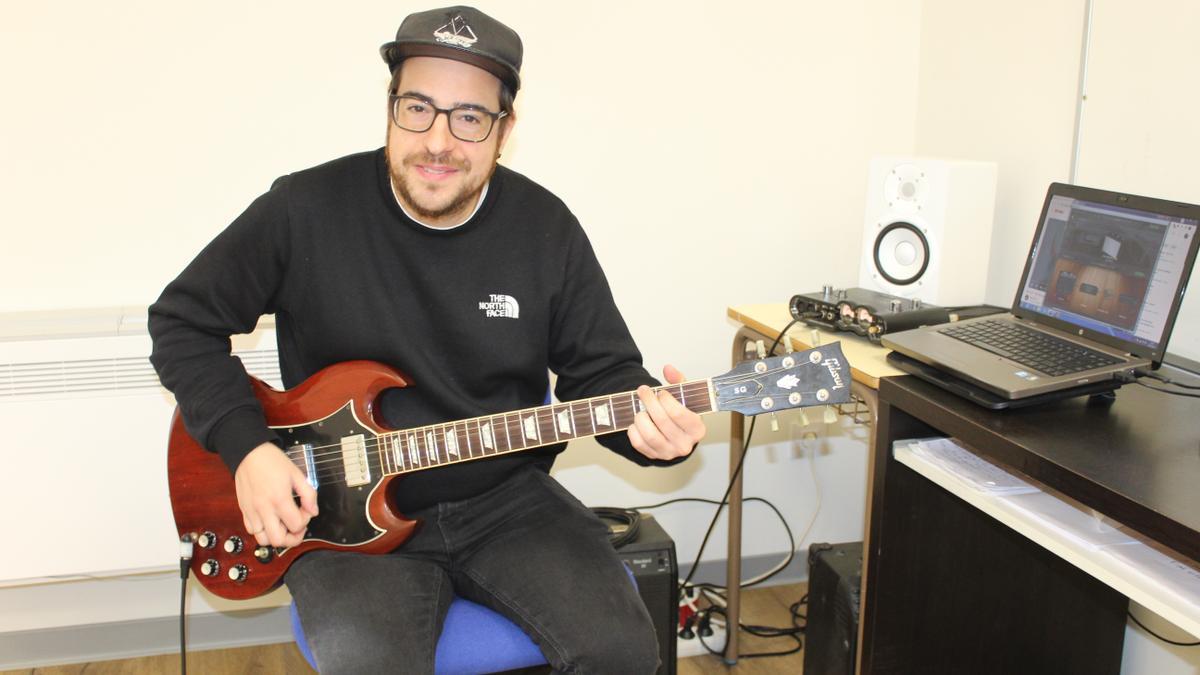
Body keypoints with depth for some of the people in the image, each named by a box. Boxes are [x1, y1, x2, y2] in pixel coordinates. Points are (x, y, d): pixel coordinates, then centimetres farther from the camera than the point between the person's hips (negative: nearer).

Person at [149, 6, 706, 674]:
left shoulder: (546, 228, -3)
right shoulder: (305, 210, -10)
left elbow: (602, 369, 4)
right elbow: (183, 320, 2)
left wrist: (647, 418, -20)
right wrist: (247, 444, -10)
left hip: (505, 498, 3)